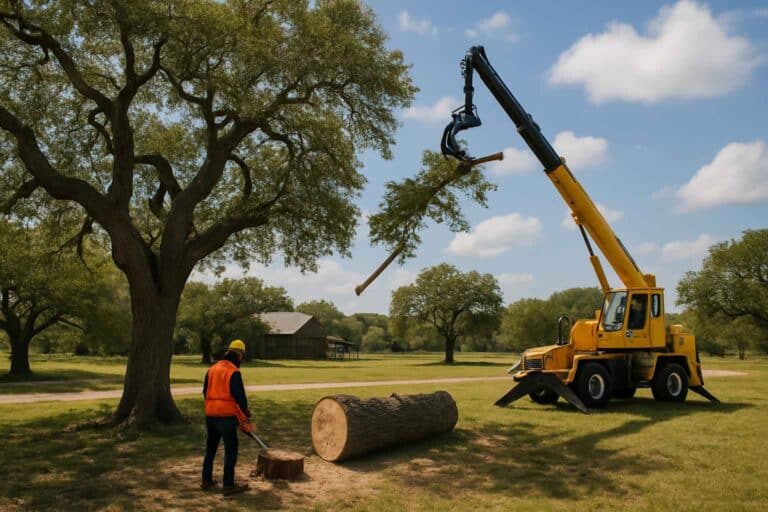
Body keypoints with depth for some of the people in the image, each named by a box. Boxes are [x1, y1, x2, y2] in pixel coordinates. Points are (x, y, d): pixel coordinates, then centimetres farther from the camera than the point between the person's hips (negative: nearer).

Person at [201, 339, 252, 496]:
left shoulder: (212, 369, 9)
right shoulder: (234, 372, -12)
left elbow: (205, 391, 16)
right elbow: (239, 395, -13)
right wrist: (246, 412, 3)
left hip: (210, 414, 7)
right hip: (226, 415, -7)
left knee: (210, 448, 18)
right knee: (231, 449, 1)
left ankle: (207, 481, 24)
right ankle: (228, 485, 1)